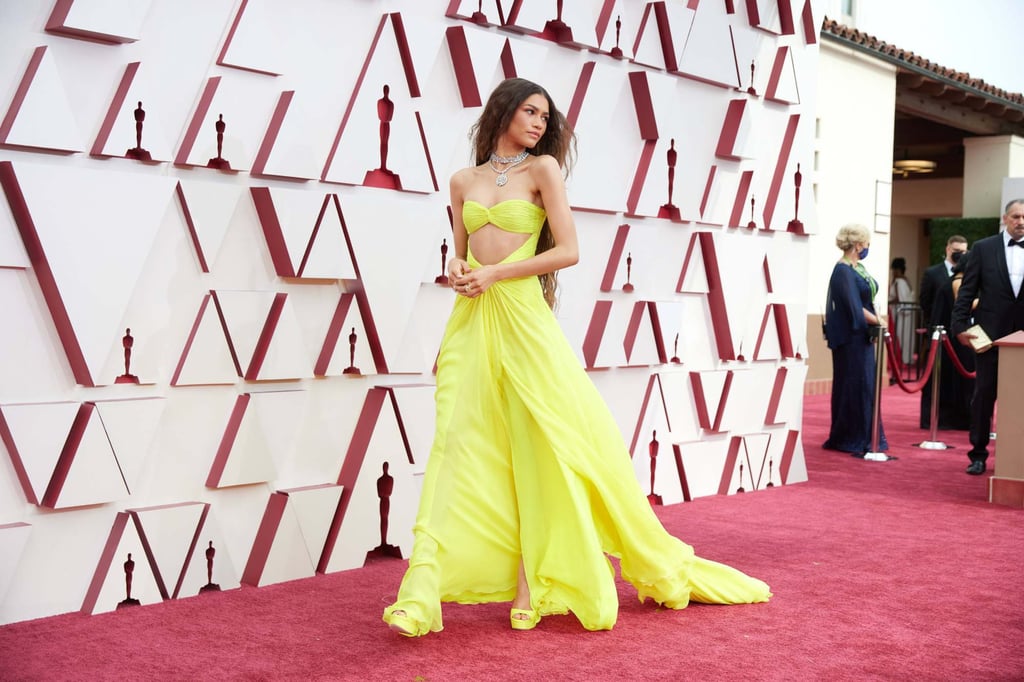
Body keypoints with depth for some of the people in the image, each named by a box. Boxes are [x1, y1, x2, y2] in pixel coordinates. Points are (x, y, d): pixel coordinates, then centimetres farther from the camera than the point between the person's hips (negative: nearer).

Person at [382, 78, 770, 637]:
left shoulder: (543, 168, 2)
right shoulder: (463, 181, 14)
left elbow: (568, 251, -6)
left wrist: (495, 274, -10)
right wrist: (456, 267, -2)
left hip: (524, 319, -3)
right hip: (471, 324, 3)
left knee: (543, 447, -4)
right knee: (461, 445, -5)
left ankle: (534, 588, 6)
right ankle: (421, 596, -8)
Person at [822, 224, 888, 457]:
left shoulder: (858, 268, 13)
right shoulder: (843, 271, -15)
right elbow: (853, 306, -19)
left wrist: (874, 320, 2)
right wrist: (876, 320, -9)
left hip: (863, 336, 9)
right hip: (850, 338, -9)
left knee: (865, 384, 13)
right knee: (853, 385, -3)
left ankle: (865, 437, 21)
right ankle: (851, 438, 5)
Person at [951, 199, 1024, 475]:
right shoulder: (983, 248, 3)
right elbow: (967, 290, 1)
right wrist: (960, 325, -6)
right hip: (991, 332, -1)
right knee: (984, 393, 3)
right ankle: (978, 454, 12)